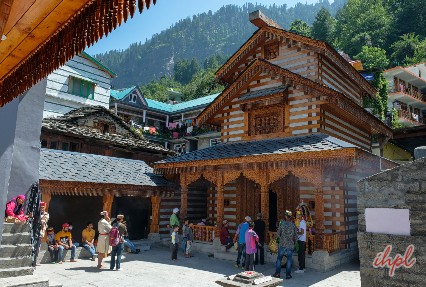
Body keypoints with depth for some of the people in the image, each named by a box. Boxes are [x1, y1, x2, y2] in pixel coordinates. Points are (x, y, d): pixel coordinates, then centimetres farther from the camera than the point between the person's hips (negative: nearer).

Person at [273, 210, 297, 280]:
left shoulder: (282, 224, -5)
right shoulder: (293, 225, -2)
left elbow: (278, 234, -1)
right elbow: (296, 236, 3)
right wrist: (294, 243, 19)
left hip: (282, 244, 0)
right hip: (290, 245, 1)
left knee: (279, 258, 10)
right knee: (289, 260, 7)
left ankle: (277, 273, 12)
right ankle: (288, 274, 9)